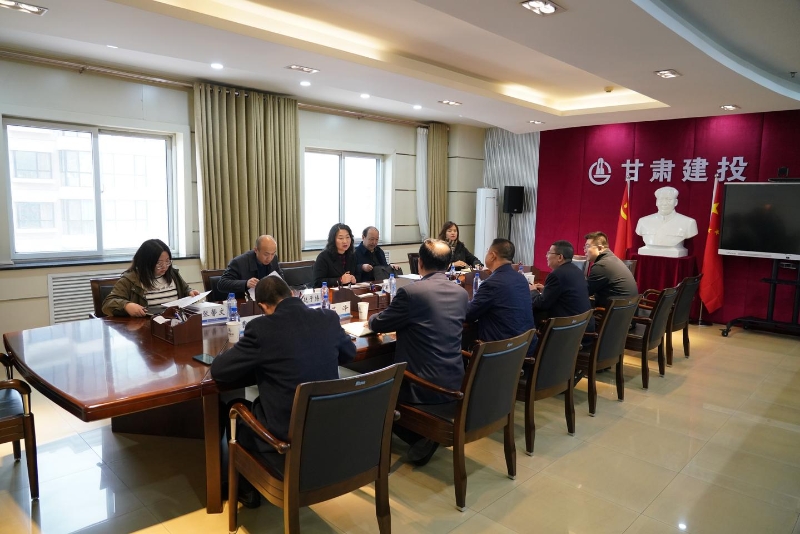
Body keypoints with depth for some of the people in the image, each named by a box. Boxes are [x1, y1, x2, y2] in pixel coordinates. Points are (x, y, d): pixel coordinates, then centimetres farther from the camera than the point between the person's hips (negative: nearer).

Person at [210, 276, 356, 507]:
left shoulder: (261, 327, -17)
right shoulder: (329, 318, -3)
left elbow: (218, 369, -7)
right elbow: (349, 353, 15)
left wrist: (257, 361, 10)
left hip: (288, 439, -5)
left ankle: (248, 490, 41)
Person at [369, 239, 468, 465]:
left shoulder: (410, 291, -17)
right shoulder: (461, 293, 3)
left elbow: (379, 324, -4)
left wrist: (372, 319, 20)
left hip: (424, 386, -7)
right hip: (454, 383, 8)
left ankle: (422, 436, 5)